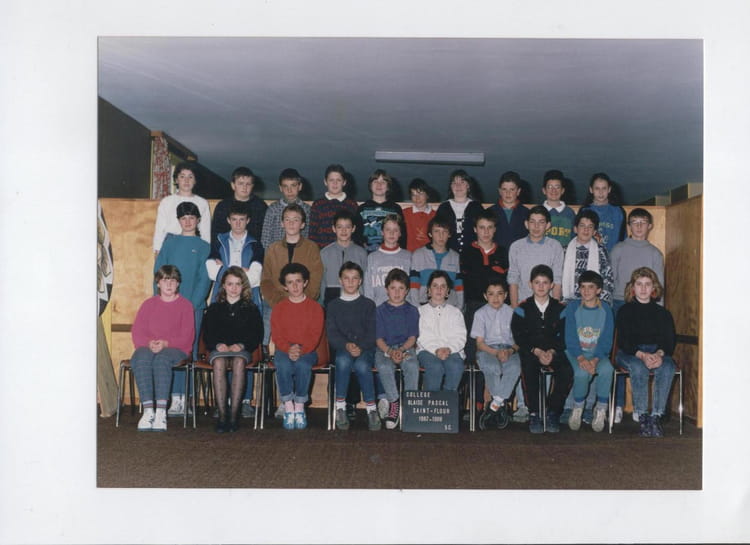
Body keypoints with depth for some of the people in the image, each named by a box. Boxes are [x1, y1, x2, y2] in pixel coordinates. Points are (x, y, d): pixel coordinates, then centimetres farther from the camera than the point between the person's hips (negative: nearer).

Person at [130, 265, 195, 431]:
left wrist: (166, 343, -18)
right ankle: (148, 410, -40)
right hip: (148, 347, 2)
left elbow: (187, 336, -1)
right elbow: (136, 332, 7)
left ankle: (161, 411, -44)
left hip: (175, 349, -2)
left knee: (162, 358, -38)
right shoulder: (149, 304, 18)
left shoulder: (185, 305, 9)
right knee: (140, 359, -34)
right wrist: (149, 343, -14)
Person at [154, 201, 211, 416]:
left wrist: (192, 305, -10)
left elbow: (205, 280, 1)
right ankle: (172, 397, -1)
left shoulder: (203, 247, 8)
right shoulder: (170, 243, 12)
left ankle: (183, 398, 0)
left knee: (189, 351, -2)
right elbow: (158, 273, 8)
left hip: (193, 307, -1)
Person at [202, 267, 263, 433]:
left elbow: (257, 335, 8)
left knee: (239, 362, -36)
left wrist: (241, 345, -10)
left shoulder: (251, 309, 17)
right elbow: (207, 334, 11)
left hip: (242, 350, -1)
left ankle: (235, 413, -38)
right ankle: (222, 414, -38)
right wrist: (218, 345, -10)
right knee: (219, 363, -35)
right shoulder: (214, 308, 20)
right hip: (218, 349, 1)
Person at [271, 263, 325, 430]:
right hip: (284, 350, 1)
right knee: (283, 365, -34)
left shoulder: (315, 307, 6)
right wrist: (288, 350, -18)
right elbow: (276, 335, 1)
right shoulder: (279, 308, 10)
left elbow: (315, 335, -3)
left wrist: (301, 350, -20)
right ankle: (288, 407, -23)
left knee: (303, 365, -36)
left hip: (307, 351, -1)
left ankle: (300, 407, -21)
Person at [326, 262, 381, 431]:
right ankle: (340, 407, -30)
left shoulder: (368, 305, 13)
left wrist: (360, 347, -17)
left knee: (362, 365, -35)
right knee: (344, 360, -36)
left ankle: (371, 409, -27)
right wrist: (347, 345, -17)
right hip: (342, 348, 1)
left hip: (365, 350, 0)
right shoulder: (333, 305, 15)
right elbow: (332, 334, 3)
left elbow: (372, 333, 2)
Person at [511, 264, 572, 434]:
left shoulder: (559, 309, 10)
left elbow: (563, 337, 5)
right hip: (529, 352, -1)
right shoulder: (523, 309, 6)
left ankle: (553, 412, -12)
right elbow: (519, 336, -1)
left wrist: (552, 352, -15)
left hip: (554, 353, 1)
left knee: (567, 372, -28)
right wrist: (536, 351, -16)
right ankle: (534, 414, -22)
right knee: (528, 369, -34)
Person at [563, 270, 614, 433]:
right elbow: (570, 338, -6)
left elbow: (606, 340, -4)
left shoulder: (605, 309, 1)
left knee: (606, 369, -33)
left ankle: (601, 410, -12)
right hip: (575, 352, -1)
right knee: (581, 372, -33)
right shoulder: (572, 307, -1)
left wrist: (595, 359, -20)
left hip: (598, 353, 1)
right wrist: (581, 358, -22)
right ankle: (577, 409, -8)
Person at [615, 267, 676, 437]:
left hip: (658, 353, 2)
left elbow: (670, 342, 4)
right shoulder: (625, 311, 7)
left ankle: (656, 416, -33)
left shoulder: (662, 313, 14)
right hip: (629, 354, -2)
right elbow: (624, 342, -4)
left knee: (667, 367, -33)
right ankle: (642, 417, -34)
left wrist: (659, 354, -20)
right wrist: (642, 355, -23)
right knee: (638, 367, -37)